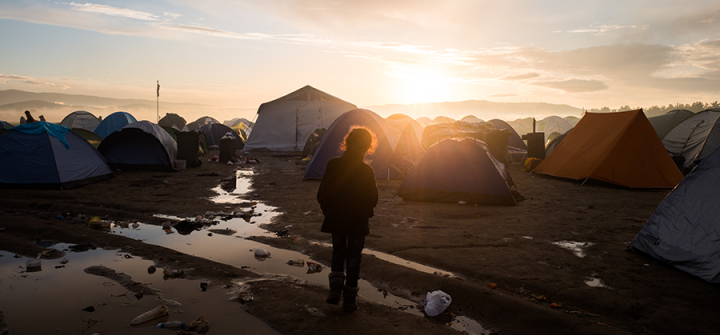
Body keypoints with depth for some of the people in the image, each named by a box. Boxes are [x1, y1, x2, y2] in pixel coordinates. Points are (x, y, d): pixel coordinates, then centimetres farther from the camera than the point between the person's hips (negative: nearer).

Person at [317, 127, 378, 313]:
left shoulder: (332, 165, -8)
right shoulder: (367, 171, -15)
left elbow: (322, 195, -3)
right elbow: (373, 200, -9)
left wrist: (328, 212, 12)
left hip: (336, 220, 2)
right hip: (358, 222, -2)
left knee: (338, 252, 23)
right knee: (353, 258, 11)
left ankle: (335, 290, 10)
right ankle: (349, 300, 16)